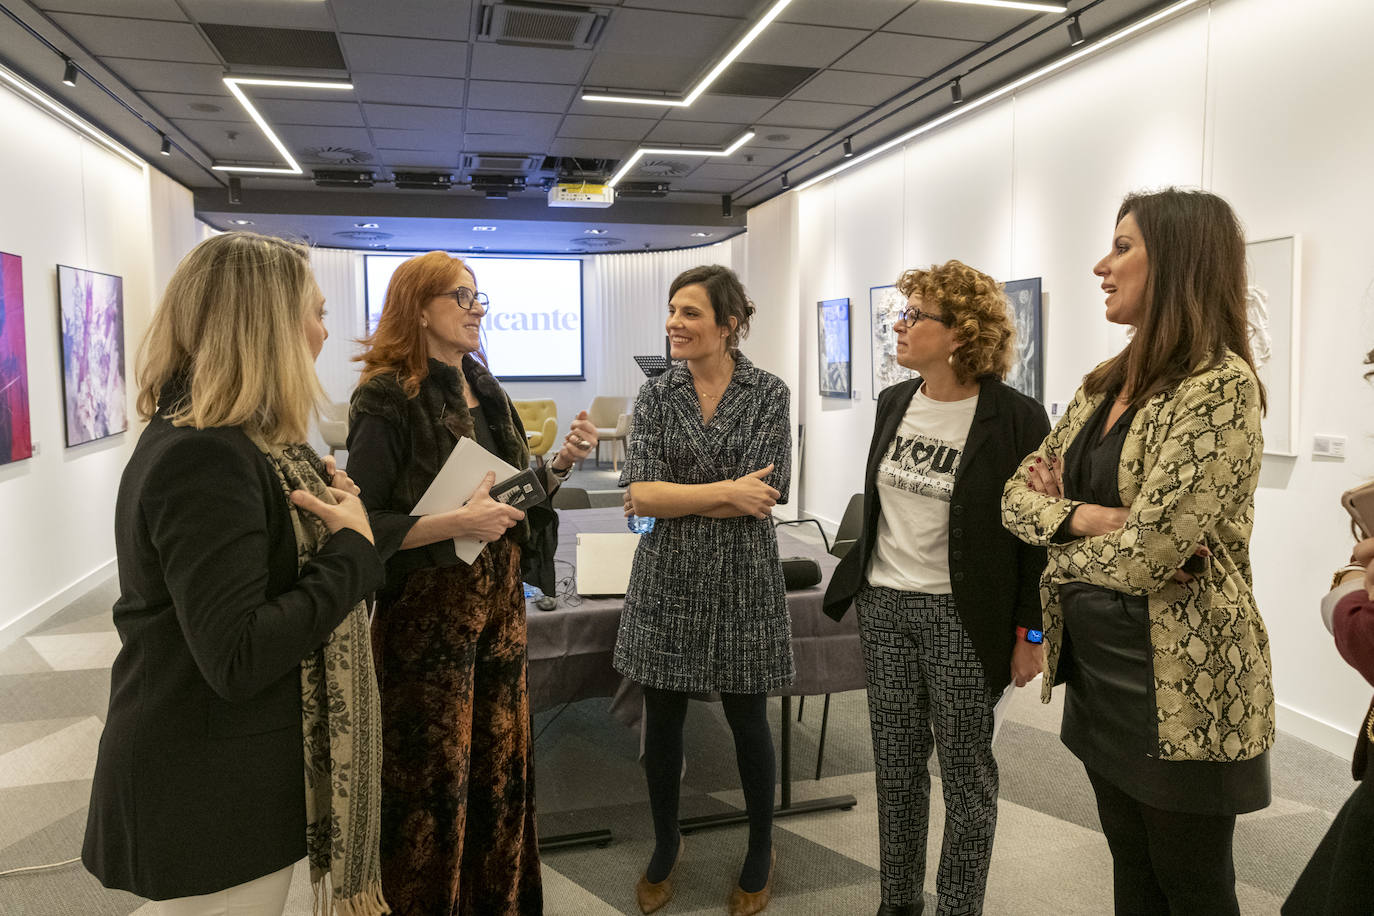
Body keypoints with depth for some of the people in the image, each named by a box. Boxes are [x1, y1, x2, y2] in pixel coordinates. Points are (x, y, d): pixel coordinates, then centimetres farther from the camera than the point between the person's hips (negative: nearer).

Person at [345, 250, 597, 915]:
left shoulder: (486, 393, 10)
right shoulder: (389, 400, -11)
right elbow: (361, 526, -15)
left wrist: (563, 461, 1)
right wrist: (456, 522, -24)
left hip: (499, 603, 7)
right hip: (428, 611, -6)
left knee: (500, 763, 14)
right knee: (431, 784, 3)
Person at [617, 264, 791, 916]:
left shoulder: (768, 393, -5)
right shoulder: (656, 393, 1)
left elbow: (764, 496, -14)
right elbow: (640, 493, -9)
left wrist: (670, 499, -11)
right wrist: (726, 491, -17)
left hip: (741, 578, -2)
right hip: (666, 580, 2)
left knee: (747, 721, 11)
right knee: (661, 720, 12)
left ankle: (761, 852, 35)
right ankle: (665, 846, 37)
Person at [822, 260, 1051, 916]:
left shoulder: (1014, 418, -12)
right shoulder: (895, 402, 7)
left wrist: (1030, 632, -10)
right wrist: (858, 581, 18)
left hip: (961, 616, -5)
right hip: (884, 604, 6)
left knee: (965, 774, 9)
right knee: (896, 765, 15)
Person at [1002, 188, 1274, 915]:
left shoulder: (1219, 386, -19)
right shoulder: (1106, 383, 6)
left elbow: (1147, 554, -25)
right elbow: (1019, 494, 4)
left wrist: (1061, 551, -7)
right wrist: (1094, 517, -14)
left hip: (1180, 683, -7)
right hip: (1098, 664, 7)